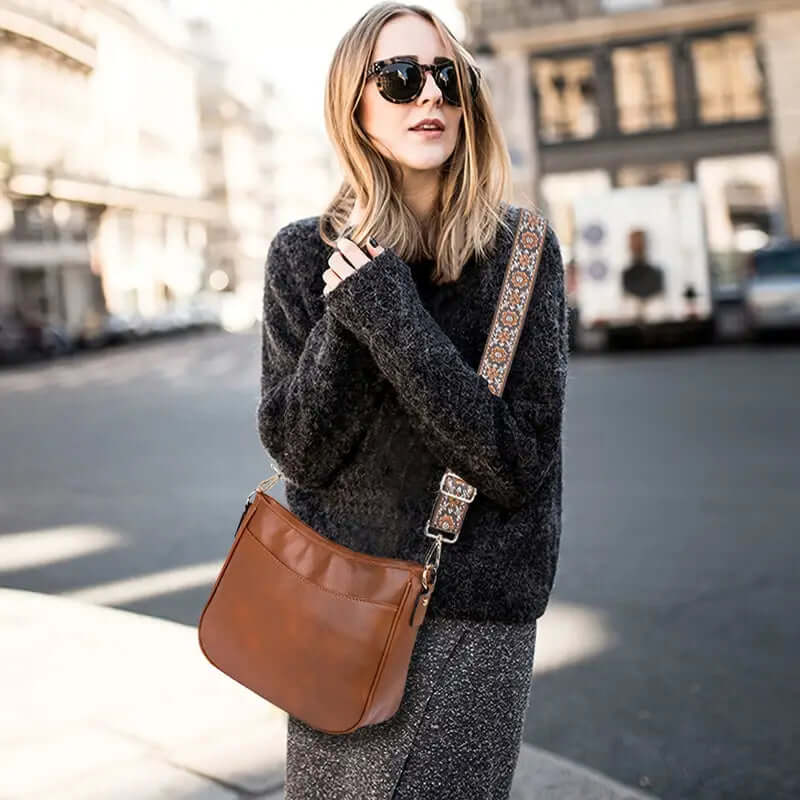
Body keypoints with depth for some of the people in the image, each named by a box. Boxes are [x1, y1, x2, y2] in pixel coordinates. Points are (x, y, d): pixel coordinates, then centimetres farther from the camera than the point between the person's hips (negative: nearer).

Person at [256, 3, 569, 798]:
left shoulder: (521, 252, -9)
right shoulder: (303, 255, -3)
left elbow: (517, 464, -16)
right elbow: (298, 455, -7)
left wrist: (389, 314, -22)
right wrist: (343, 322, -23)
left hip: (470, 613, -2)